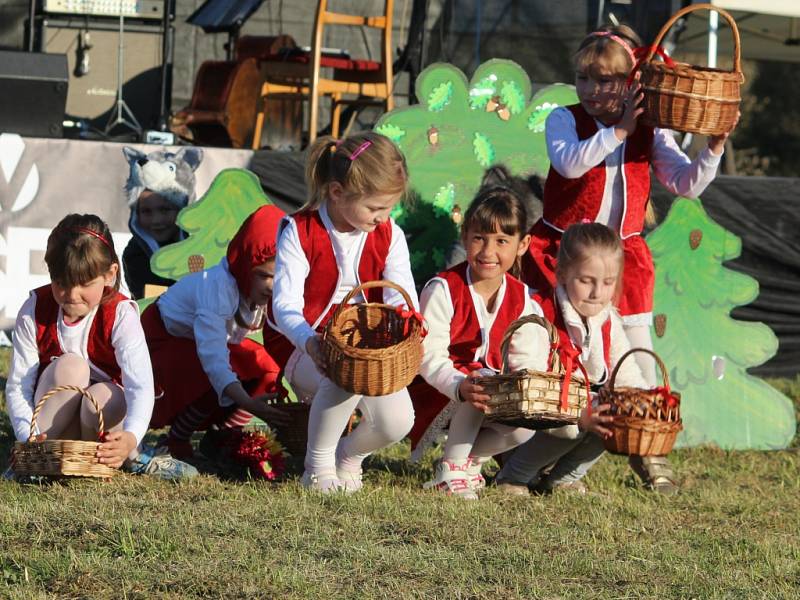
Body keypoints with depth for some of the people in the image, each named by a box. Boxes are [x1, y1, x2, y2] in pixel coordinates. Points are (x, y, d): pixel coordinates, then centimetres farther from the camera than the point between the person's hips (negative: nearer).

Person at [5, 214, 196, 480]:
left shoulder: (121, 315, -17)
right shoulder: (34, 311, -12)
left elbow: (140, 386, -31)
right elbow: (18, 386, -14)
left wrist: (130, 437, -51)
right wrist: (28, 436, -34)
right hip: (53, 424, 1)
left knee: (103, 395, -35)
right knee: (70, 365, -27)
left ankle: (130, 457, -9)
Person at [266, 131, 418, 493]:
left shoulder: (389, 236, -1)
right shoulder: (300, 233, -13)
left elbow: (402, 297, -11)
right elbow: (285, 303, -22)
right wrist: (309, 342, -45)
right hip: (306, 347, -4)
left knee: (397, 422, -22)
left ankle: (350, 455, 16)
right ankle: (318, 463, -13)